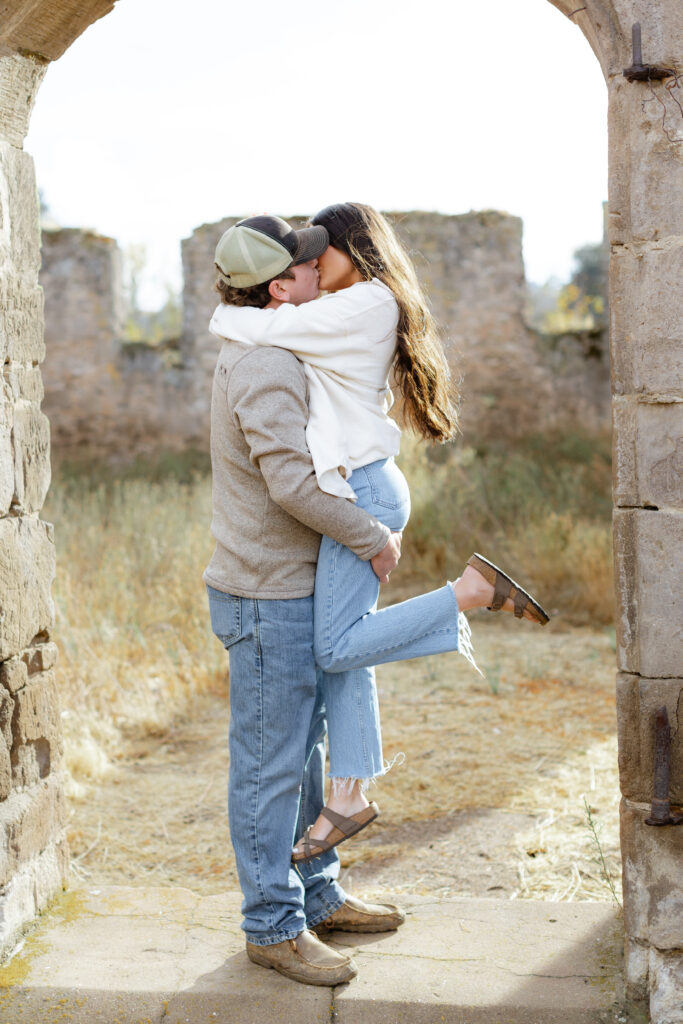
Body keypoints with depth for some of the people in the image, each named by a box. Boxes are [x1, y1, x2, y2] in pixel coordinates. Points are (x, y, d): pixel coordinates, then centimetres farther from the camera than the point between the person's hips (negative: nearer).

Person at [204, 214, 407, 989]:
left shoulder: (255, 355, 13)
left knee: (303, 750, 17)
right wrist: (373, 538, -17)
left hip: (290, 588, 10)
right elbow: (294, 483, -27)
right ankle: (273, 926, 10)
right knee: (270, 764, -1)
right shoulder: (265, 368, -20)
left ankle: (316, 896, 29)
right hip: (267, 598, -10)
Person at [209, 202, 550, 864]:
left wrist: (223, 316, 5)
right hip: (356, 489, 10)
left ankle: (474, 590, -6)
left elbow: (263, 330, -15)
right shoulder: (371, 311, 19)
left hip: (360, 490, -10)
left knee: (337, 649, -10)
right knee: (343, 651, 8)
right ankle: (347, 795, 12)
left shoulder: (363, 305, -12)